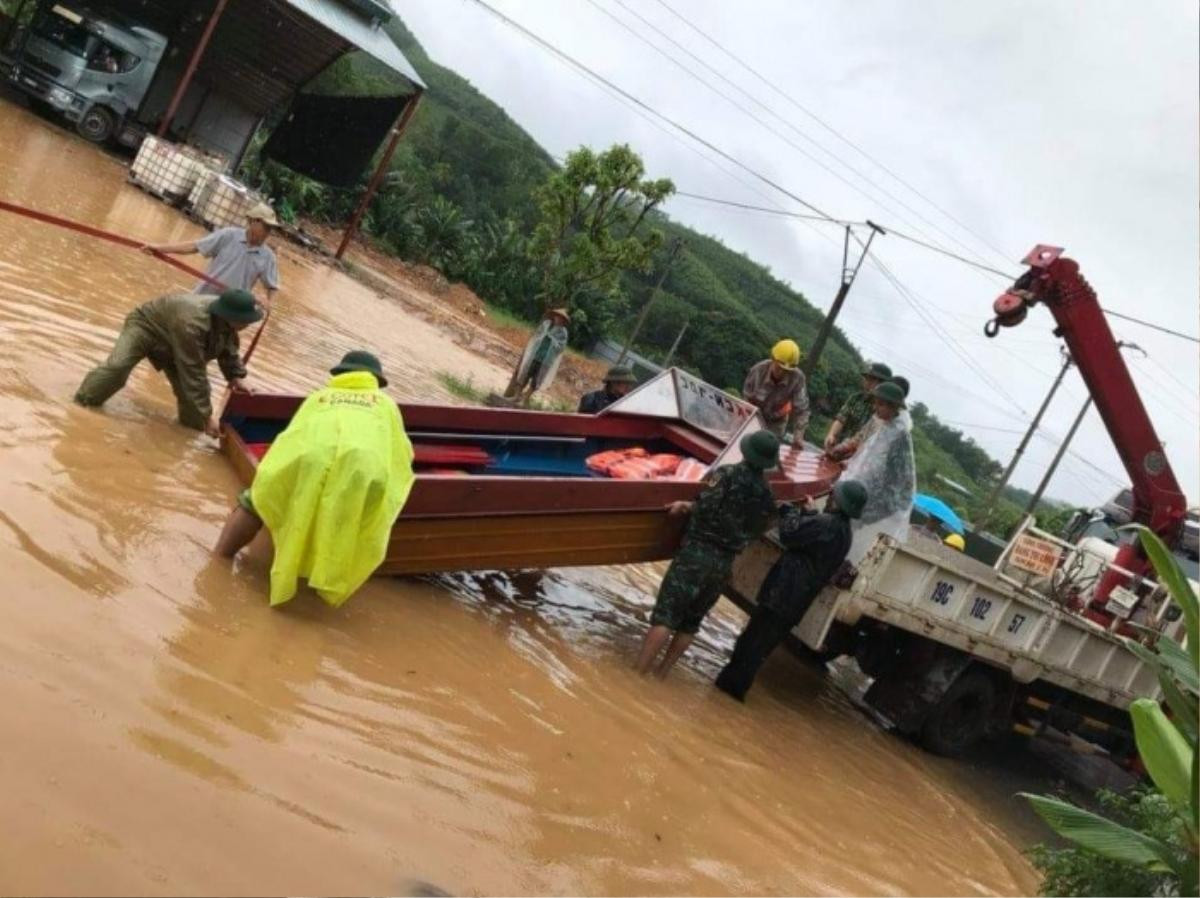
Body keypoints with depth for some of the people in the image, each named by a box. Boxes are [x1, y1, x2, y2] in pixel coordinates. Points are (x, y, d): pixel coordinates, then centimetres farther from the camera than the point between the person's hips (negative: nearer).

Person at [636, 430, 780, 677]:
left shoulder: (727, 474, -9)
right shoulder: (767, 498, 8)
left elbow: (705, 508, -17)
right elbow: (754, 531, 14)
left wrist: (687, 506, 5)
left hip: (697, 553, -5)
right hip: (724, 564, 5)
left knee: (665, 614, -4)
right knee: (691, 621, 15)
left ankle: (638, 672, -5)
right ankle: (661, 672, 21)